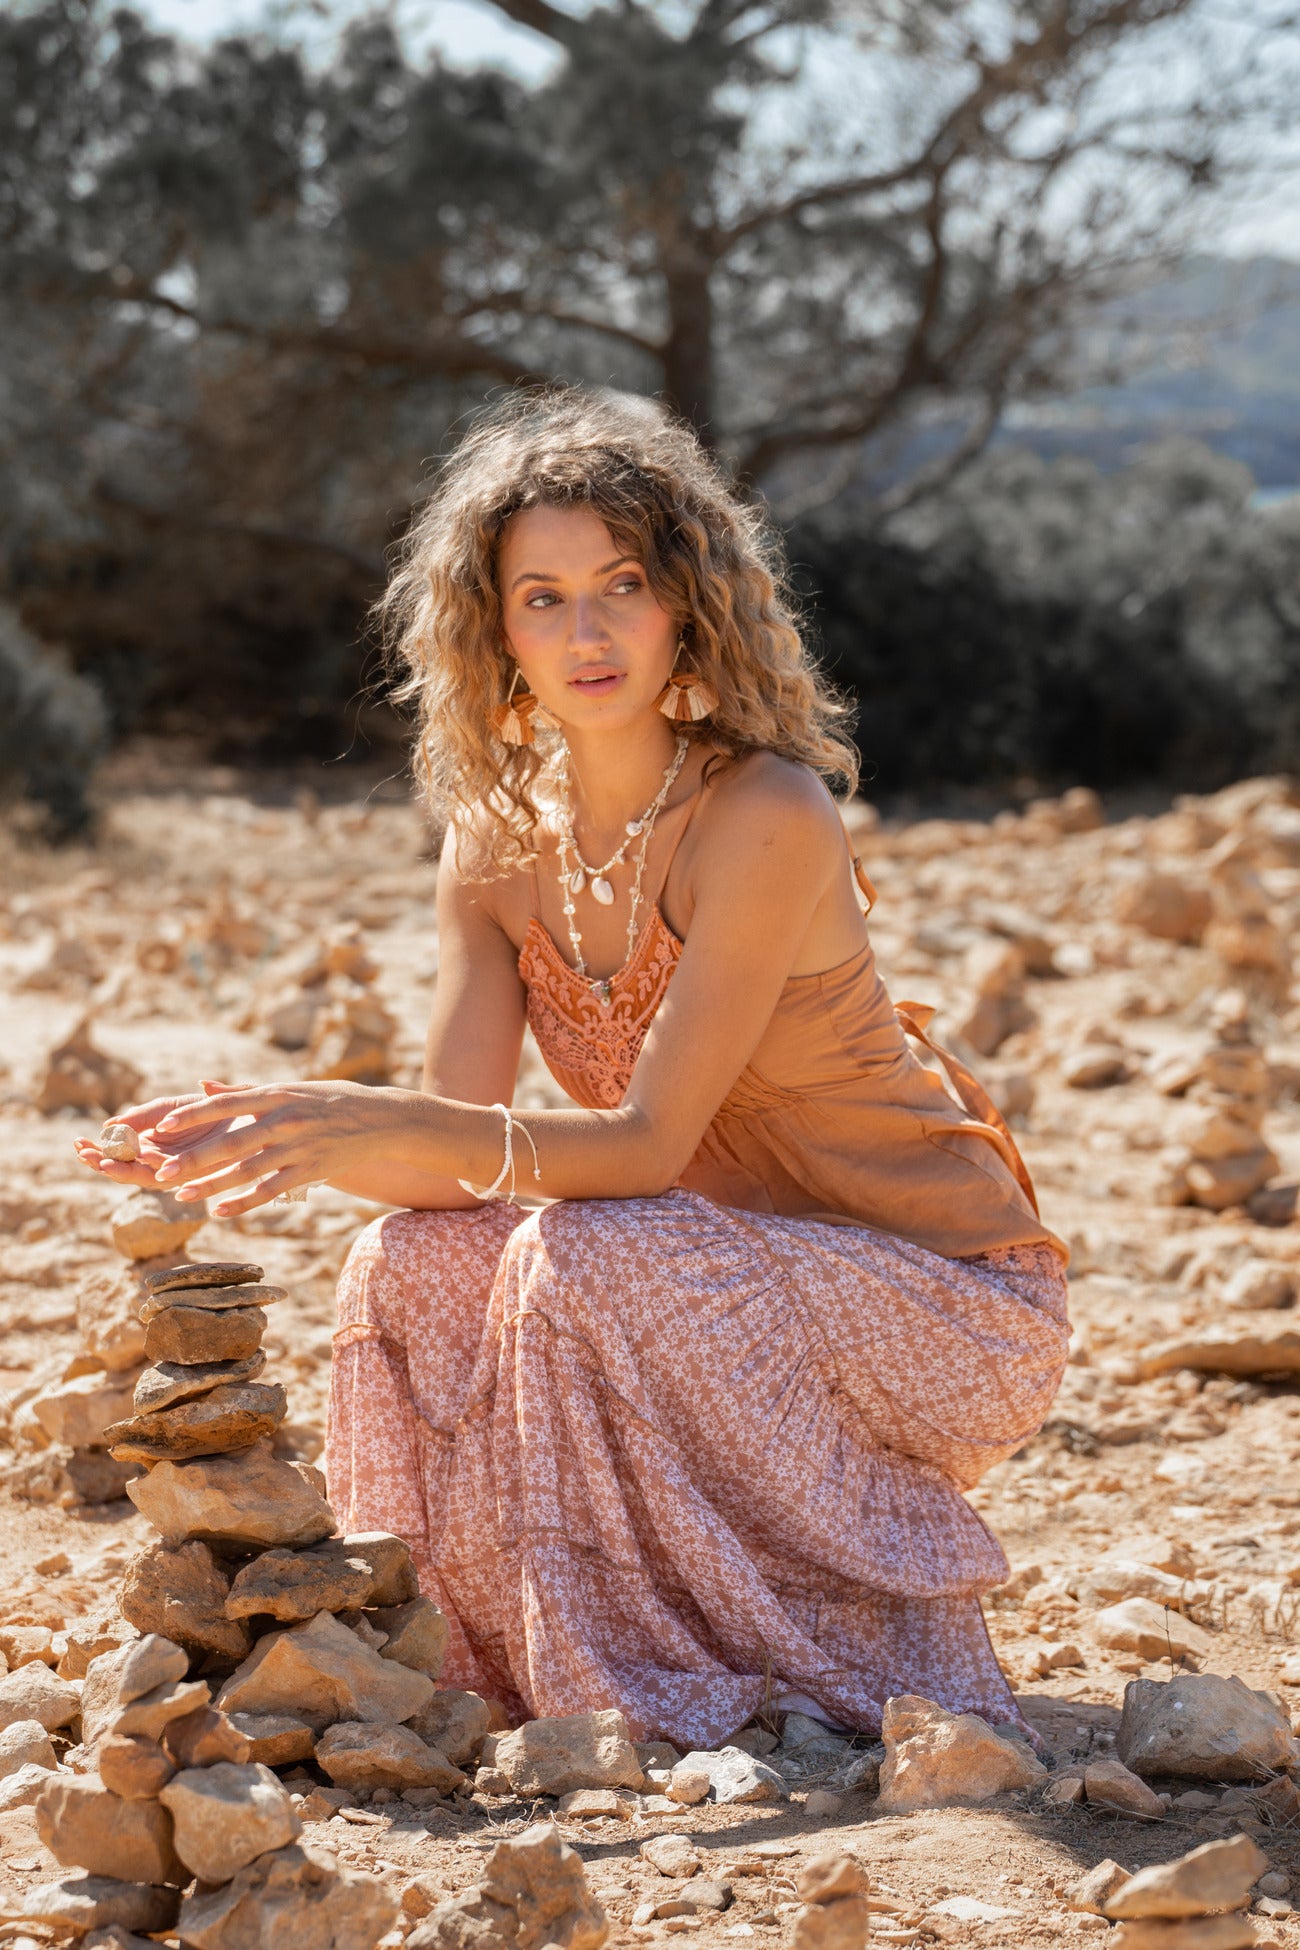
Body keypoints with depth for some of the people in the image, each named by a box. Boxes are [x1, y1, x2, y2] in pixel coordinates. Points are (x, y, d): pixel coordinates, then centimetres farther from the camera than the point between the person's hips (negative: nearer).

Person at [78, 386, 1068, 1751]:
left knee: (587, 1256, -30)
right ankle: (495, 1668, 4)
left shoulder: (767, 817, -23)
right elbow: (455, 1162, -8)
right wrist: (269, 1144, -27)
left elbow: (648, 1142, -27)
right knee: (412, 1271, -15)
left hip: (945, 1295, -6)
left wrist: (371, 1120, -38)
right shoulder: (500, 836, -2)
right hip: (724, 1269, 6)